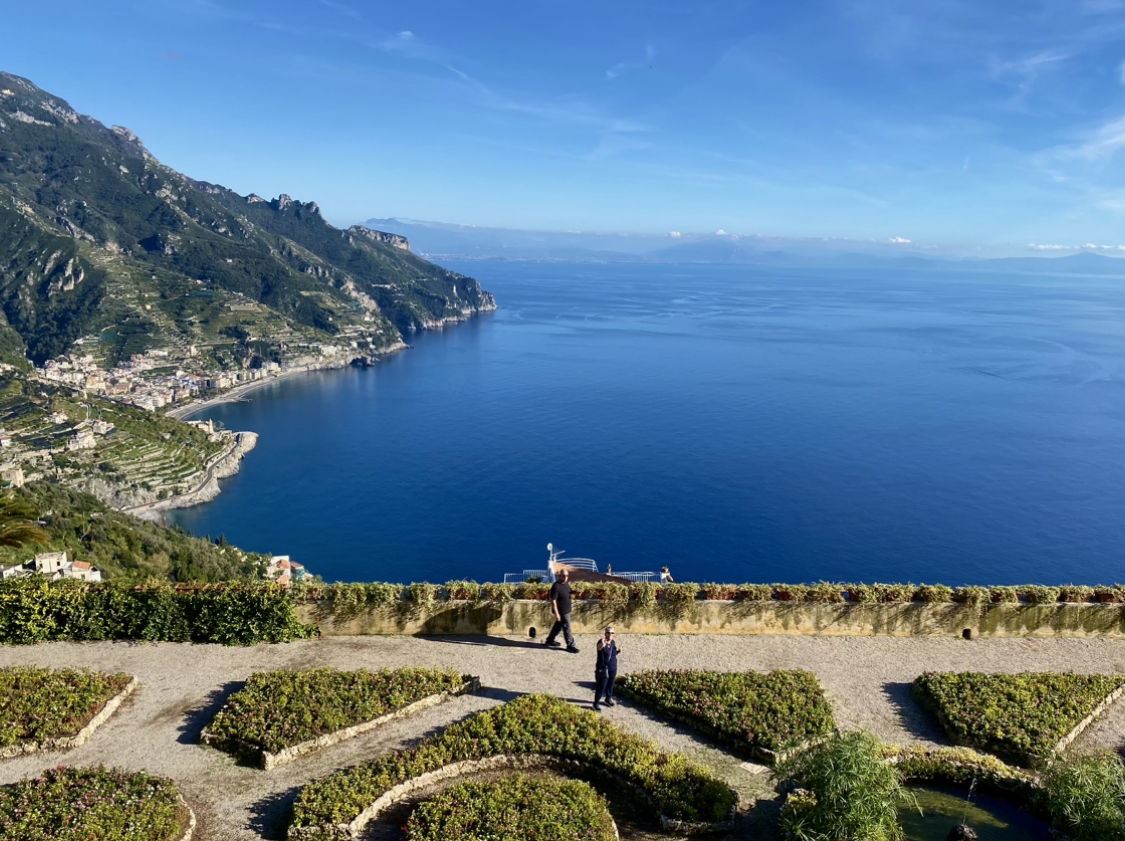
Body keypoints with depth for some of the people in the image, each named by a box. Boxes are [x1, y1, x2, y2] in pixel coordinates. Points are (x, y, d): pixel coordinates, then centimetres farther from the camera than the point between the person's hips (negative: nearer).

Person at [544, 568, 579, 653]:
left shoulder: (566, 583, 0)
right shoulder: (556, 586, -26)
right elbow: (553, 601, -24)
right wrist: (556, 613, -24)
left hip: (566, 610, 9)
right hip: (561, 611, -9)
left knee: (558, 625, 22)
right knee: (566, 628, 2)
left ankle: (549, 640, 38)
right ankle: (570, 645, 16)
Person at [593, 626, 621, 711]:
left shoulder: (613, 642, -1)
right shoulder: (602, 642, -22)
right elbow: (599, 647, -47)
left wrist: (618, 651, -7)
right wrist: (602, 645, -71)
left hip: (613, 667, 6)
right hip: (603, 668, -6)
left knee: (610, 684, 20)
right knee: (601, 687, -3)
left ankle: (608, 699, 41)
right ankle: (596, 703, 12)